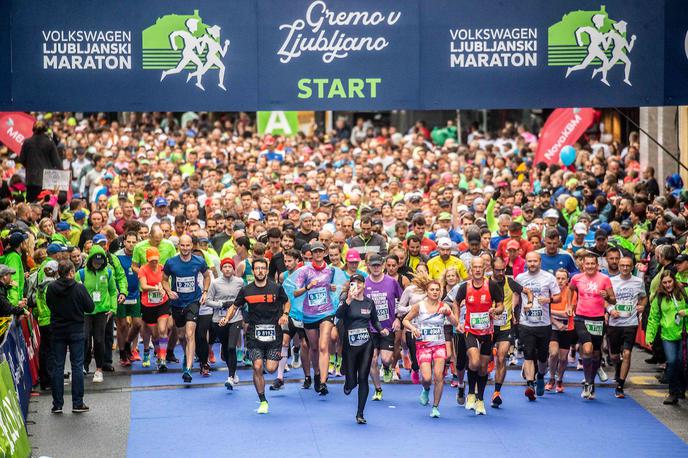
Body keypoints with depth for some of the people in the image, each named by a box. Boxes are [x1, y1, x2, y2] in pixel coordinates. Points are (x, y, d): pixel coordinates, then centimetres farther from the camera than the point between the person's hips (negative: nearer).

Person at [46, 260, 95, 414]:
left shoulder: (51, 288, -7)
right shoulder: (79, 288, -14)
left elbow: (49, 305, 7)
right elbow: (90, 308, -7)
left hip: (58, 331, 2)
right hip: (76, 331, -2)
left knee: (58, 366, 8)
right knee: (77, 366, 4)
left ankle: (57, 404, 9)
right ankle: (78, 403, 5)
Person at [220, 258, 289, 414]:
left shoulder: (276, 288, 0)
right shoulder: (246, 290, 2)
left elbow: (286, 302, 17)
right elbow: (234, 306, 14)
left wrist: (285, 315, -2)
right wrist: (227, 319, -4)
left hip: (273, 332, 0)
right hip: (254, 334, 1)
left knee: (271, 369, -8)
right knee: (257, 367, -11)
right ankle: (263, 402, 5)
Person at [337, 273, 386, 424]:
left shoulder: (369, 302, 7)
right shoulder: (347, 301, -5)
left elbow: (375, 321, 21)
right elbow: (339, 315, -25)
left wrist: (381, 330, 1)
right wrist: (348, 301, -39)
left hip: (366, 345, 2)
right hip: (350, 345, -2)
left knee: (363, 379, -4)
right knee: (352, 381, 1)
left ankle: (360, 414, 4)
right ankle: (348, 384, 41)